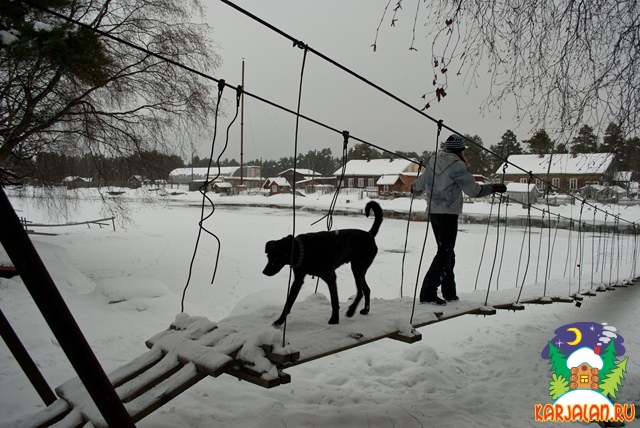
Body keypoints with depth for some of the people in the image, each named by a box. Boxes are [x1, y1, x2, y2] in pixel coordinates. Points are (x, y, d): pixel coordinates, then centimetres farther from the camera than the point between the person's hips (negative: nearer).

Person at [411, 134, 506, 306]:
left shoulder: (433, 161, 12)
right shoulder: (457, 165, -10)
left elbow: (420, 184, 21)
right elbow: (473, 190, -11)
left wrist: (414, 189, 44)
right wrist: (493, 188, 3)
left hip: (433, 212, 8)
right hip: (448, 213, -8)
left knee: (446, 251, 16)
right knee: (445, 253, -5)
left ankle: (449, 293, 22)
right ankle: (428, 293, -10)